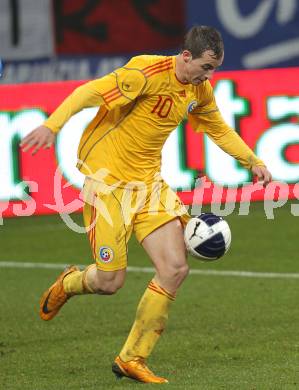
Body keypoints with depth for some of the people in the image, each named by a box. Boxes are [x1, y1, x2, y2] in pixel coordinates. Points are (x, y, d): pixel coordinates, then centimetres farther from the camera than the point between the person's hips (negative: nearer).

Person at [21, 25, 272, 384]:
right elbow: (90, 92, -27)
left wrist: (253, 161, 15)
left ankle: (131, 359, 6)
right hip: (107, 179, -7)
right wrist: (52, 125, -40)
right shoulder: (147, 72, -20)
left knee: (175, 269, -7)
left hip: (148, 180, 7)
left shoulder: (200, 91, 4)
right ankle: (68, 284, 31)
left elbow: (220, 130, 23)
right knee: (110, 281, -7)